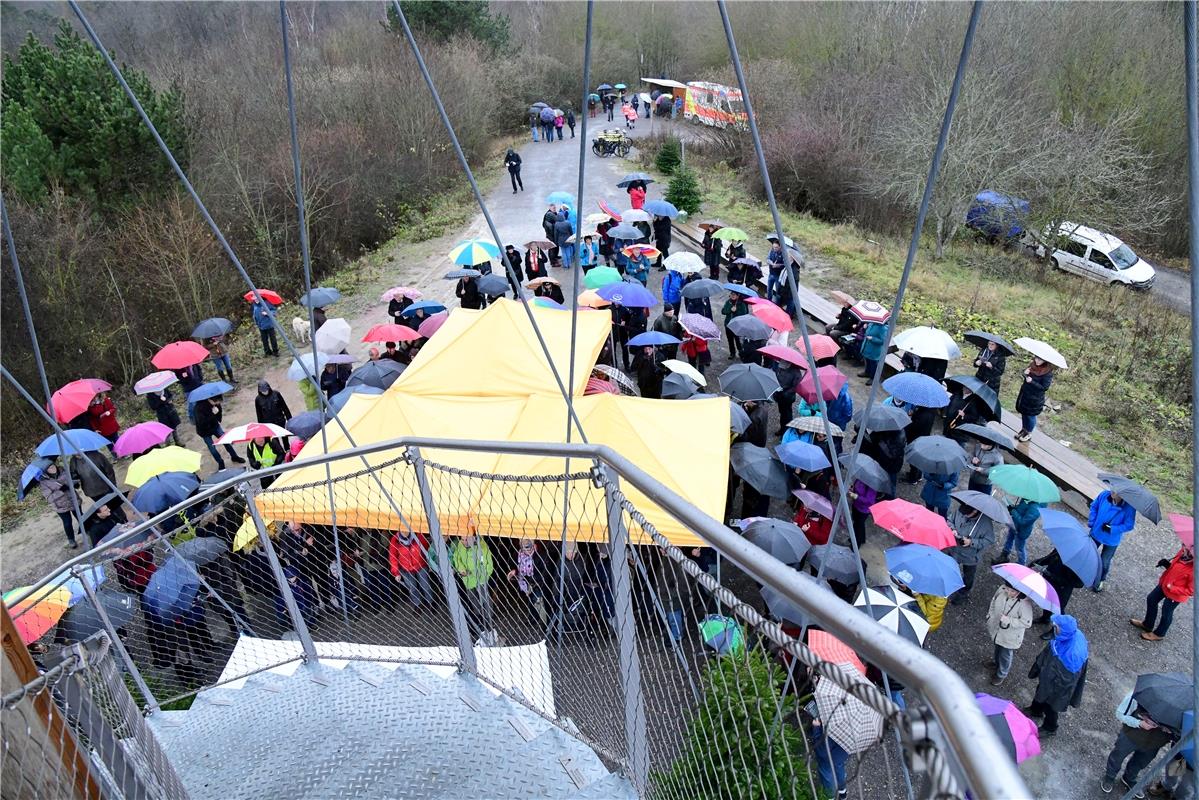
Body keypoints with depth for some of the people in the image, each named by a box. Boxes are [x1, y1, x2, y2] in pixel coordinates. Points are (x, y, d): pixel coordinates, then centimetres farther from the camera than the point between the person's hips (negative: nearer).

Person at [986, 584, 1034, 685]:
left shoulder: (1025, 602, -34)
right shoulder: (1001, 590, -19)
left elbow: (1027, 623, -26)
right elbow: (993, 602, 2)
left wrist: (1009, 620, -33)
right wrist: (990, 616, 4)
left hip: (1010, 637, -4)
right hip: (996, 630, 4)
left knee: (1005, 656, 20)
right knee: (997, 650, 30)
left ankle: (1002, 675, 46)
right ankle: (997, 665, 59)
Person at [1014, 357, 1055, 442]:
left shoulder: (1048, 372, -22)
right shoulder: (1033, 365, -4)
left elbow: (1044, 387, -21)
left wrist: (1032, 382, -30)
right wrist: (1025, 373, -12)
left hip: (1035, 398, -6)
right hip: (1025, 394, 6)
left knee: (1031, 415, 9)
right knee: (1024, 413, 20)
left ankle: (1029, 433, 28)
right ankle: (1024, 429, 39)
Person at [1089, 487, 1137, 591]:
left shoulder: (1129, 506, -29)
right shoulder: (1104, 494, -21)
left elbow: (1129, 525, -19)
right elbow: (1094, 506, -2)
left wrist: (1112, 529, -30)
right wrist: (1091, 522, -10)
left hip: (1111, 540, -2)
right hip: (1096, 533, 2)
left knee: (1105, 562, 17)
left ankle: (1101, 580, 43)